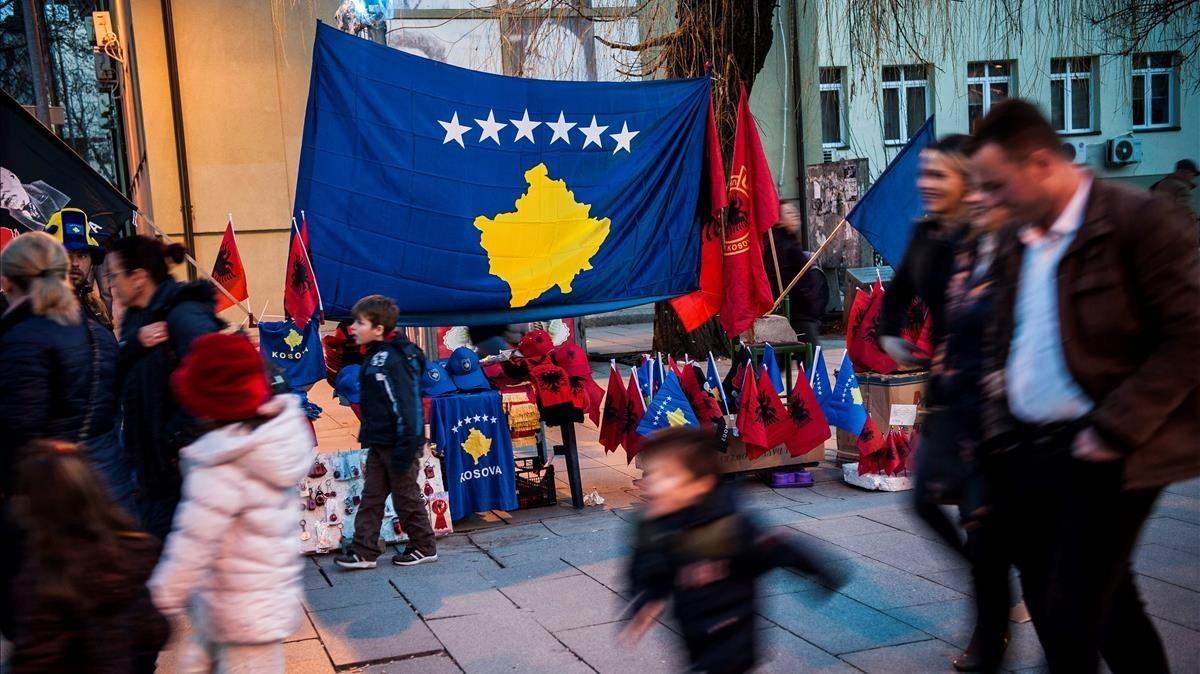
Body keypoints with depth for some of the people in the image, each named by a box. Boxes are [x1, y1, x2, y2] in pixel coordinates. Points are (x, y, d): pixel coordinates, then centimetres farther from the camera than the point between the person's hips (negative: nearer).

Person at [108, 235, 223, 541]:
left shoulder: (185, 317, -19)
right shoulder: (137, 317, 11)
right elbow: (119, 381, 5)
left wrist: (178, 439, -21)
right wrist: (135, 343, -13)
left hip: (186, 467, -9)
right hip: (152, 465, 9)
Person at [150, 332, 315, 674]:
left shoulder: (221, 468, -26)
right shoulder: (281, 433, -7)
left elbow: (193, 544, -23)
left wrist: (163, 602, -13)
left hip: (244, 611, -8)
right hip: (268, 600, 8)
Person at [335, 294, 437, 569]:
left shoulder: (391, 361, -21)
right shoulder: (377, 356, 10)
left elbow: (404, 406, -25)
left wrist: (405, 449, -26)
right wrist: (370, 437, 22)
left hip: (397, 444, -10)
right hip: (380, 443, 10)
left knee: (405, 497, 4)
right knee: (371, 497, 10)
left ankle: (424, 547, 18)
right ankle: (364, 551, 14)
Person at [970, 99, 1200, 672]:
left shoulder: (1140, 222, -11)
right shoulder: (1014, 241, 11)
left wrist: (1114, 431, -17)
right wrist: (1000, 423, 11)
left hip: (1100, 456, -7)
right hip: (1024, 453, 7)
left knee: (1069, 620, -6)